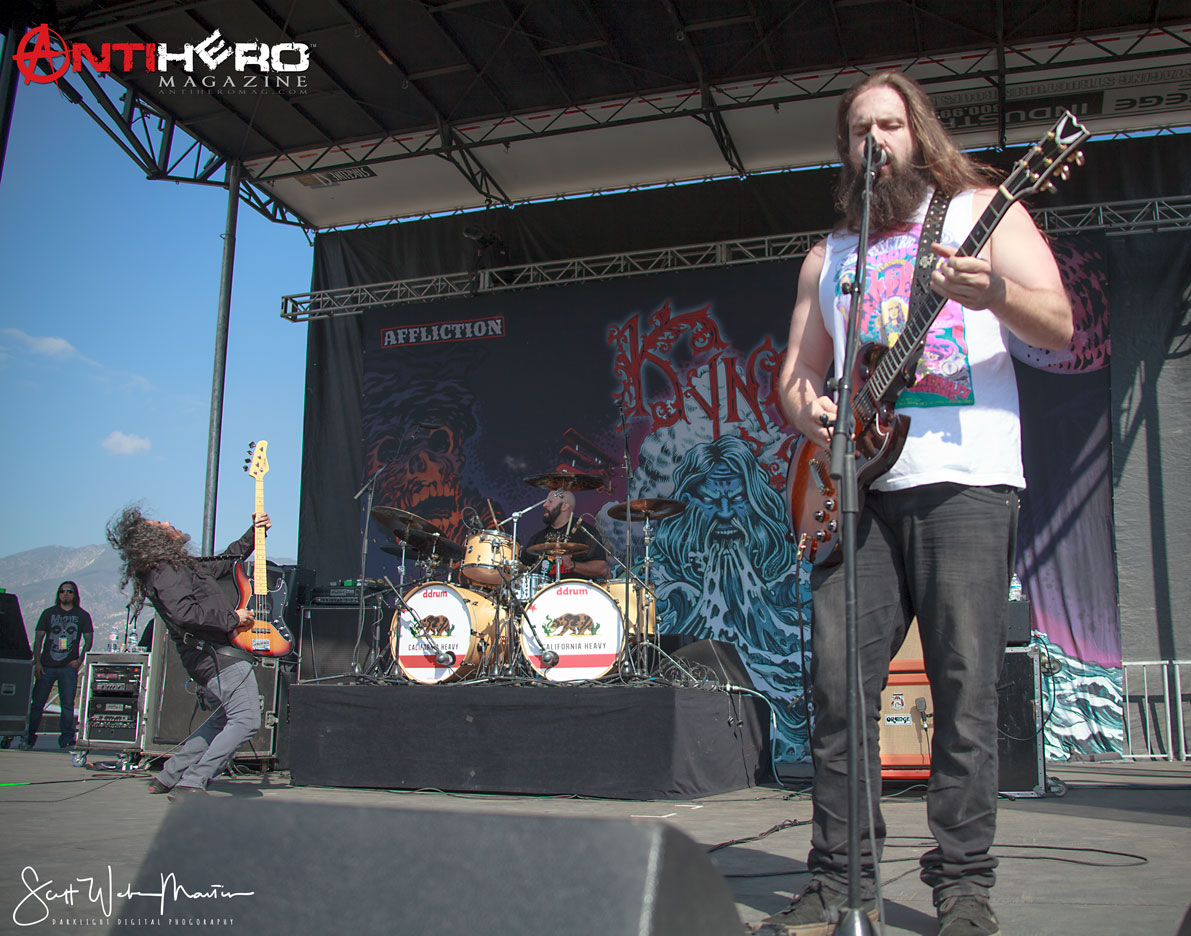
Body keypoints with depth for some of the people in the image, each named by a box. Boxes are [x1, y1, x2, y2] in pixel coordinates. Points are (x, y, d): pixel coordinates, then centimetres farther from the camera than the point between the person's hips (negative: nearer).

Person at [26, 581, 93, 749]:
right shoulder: (48, 613, 8)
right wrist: (37, 662, -3)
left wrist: (79, 660, -5)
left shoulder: (82, 616, 8)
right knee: (37, 703, 1)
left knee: (68, 704, -2)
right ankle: (29, 737, 14)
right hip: (46, 666, 1)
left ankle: (66, 738, 6)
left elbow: (88, 640, 9)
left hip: (69, 667, 0)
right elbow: (38, 639, 7)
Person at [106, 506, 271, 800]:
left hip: (215, 656, 11)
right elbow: (184, 613, -28)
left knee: (224, 719, 21)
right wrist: (233, 618, -18)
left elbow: (226, 562, 31)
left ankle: (168, 776, 24)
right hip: (219, 655, -11)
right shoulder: (166, 571, -13)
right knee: (246, 721, -14)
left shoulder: (182, 564, 19)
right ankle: (191, 784, -13)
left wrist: (254, 532, 23)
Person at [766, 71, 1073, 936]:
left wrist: (994, 295, -23)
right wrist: (805, 407, -2)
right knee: (838, 684, -2)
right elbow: (796, 372, 22)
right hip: (859, 486, 4)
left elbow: (1059, 326, -2)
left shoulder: (980, 210, 10)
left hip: (965, 481, -3)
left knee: (965, 689, -5)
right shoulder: (828, 256, 22)